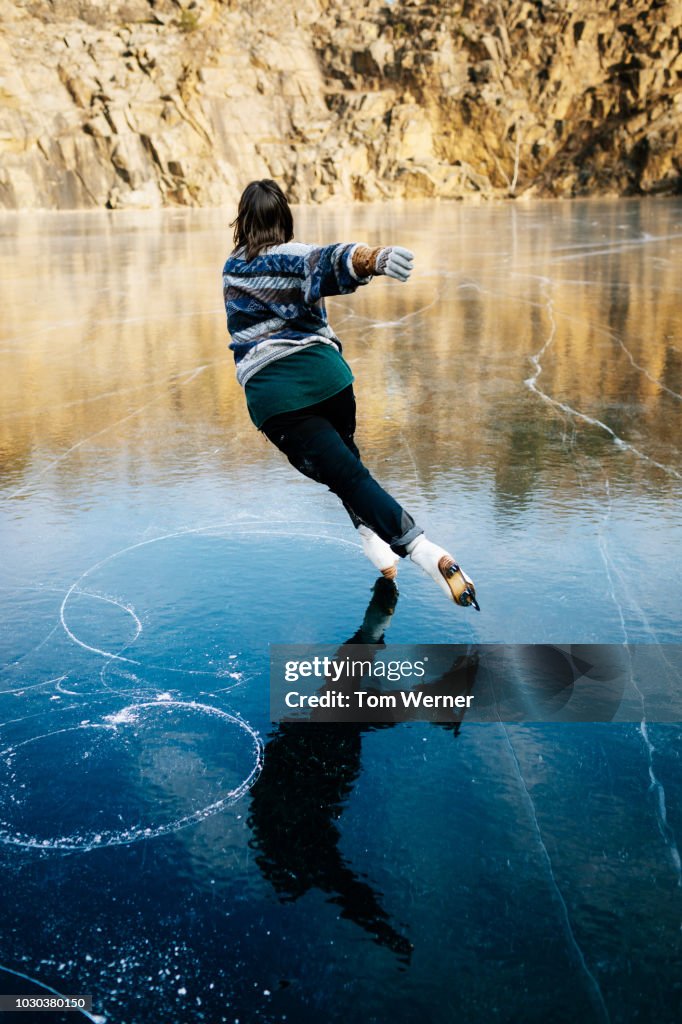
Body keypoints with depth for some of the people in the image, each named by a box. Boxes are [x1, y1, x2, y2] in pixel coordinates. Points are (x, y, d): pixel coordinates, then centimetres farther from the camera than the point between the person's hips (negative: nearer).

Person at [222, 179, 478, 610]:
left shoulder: (232, 270, 15)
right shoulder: (294, 256, 4)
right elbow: (329, 260, -20)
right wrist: (373, 258, -41)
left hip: (268, 392, 0)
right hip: (323, 372, 0)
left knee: (346, 473, -7)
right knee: (345, 452, 28)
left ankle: (422, 549, -24)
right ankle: (376, 537, 12)